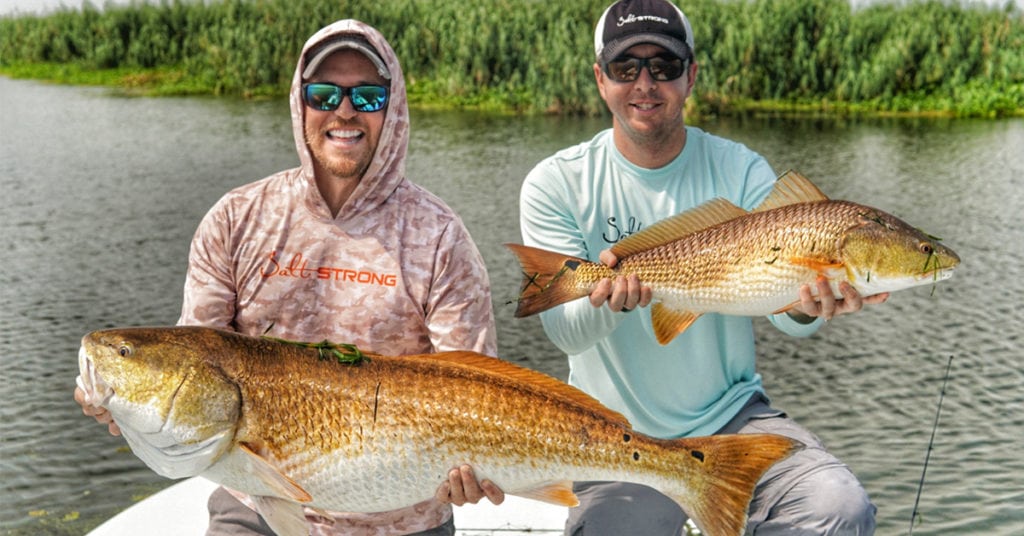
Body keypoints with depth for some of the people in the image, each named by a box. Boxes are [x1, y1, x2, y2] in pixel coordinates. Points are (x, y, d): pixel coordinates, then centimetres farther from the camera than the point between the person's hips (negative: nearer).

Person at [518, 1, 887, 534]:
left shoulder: (740, 170, -3)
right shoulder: (556, 185, -6)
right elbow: (565, 332, -13)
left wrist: (806, 307, -38)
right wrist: (607, 301, -36)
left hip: (733, 415, 1)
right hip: (617, 437, 0)